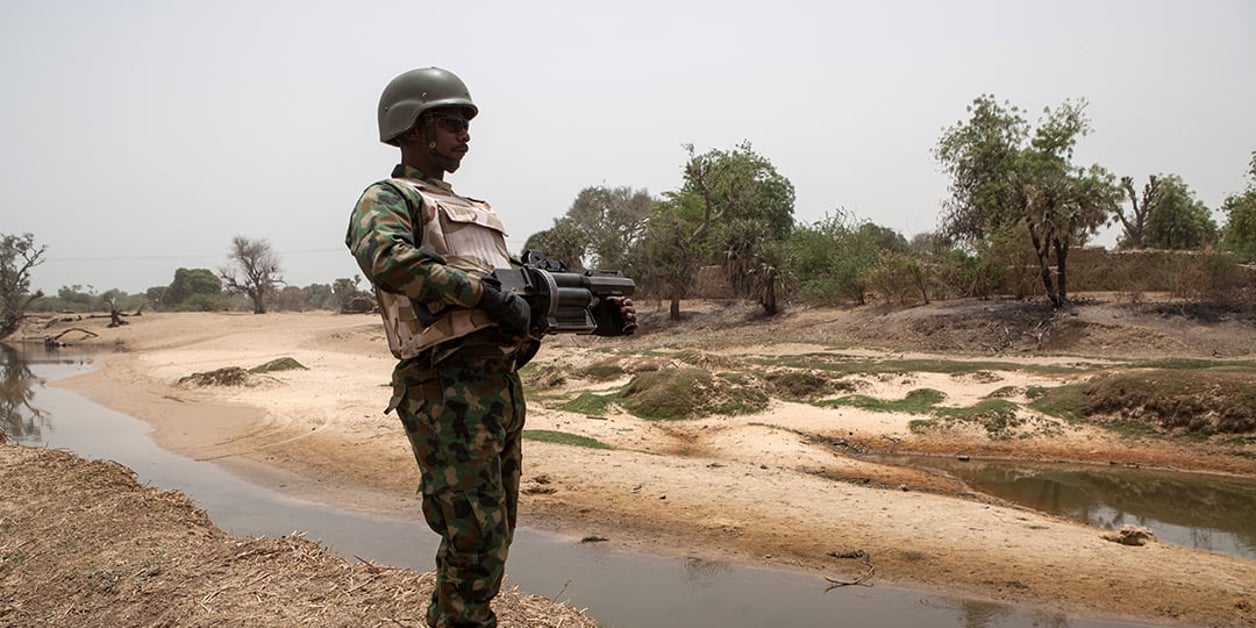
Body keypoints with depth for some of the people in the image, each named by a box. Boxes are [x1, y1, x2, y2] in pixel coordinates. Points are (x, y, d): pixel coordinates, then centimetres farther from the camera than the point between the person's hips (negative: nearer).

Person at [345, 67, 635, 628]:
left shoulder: (474, 211, 24)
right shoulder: (388, 198, -2)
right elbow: (386, 258, -26)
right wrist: (483, 291, -24)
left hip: (503, 387, 8)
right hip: (449, 394, -8)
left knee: (495, 537, 16)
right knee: (475, 542, -5)